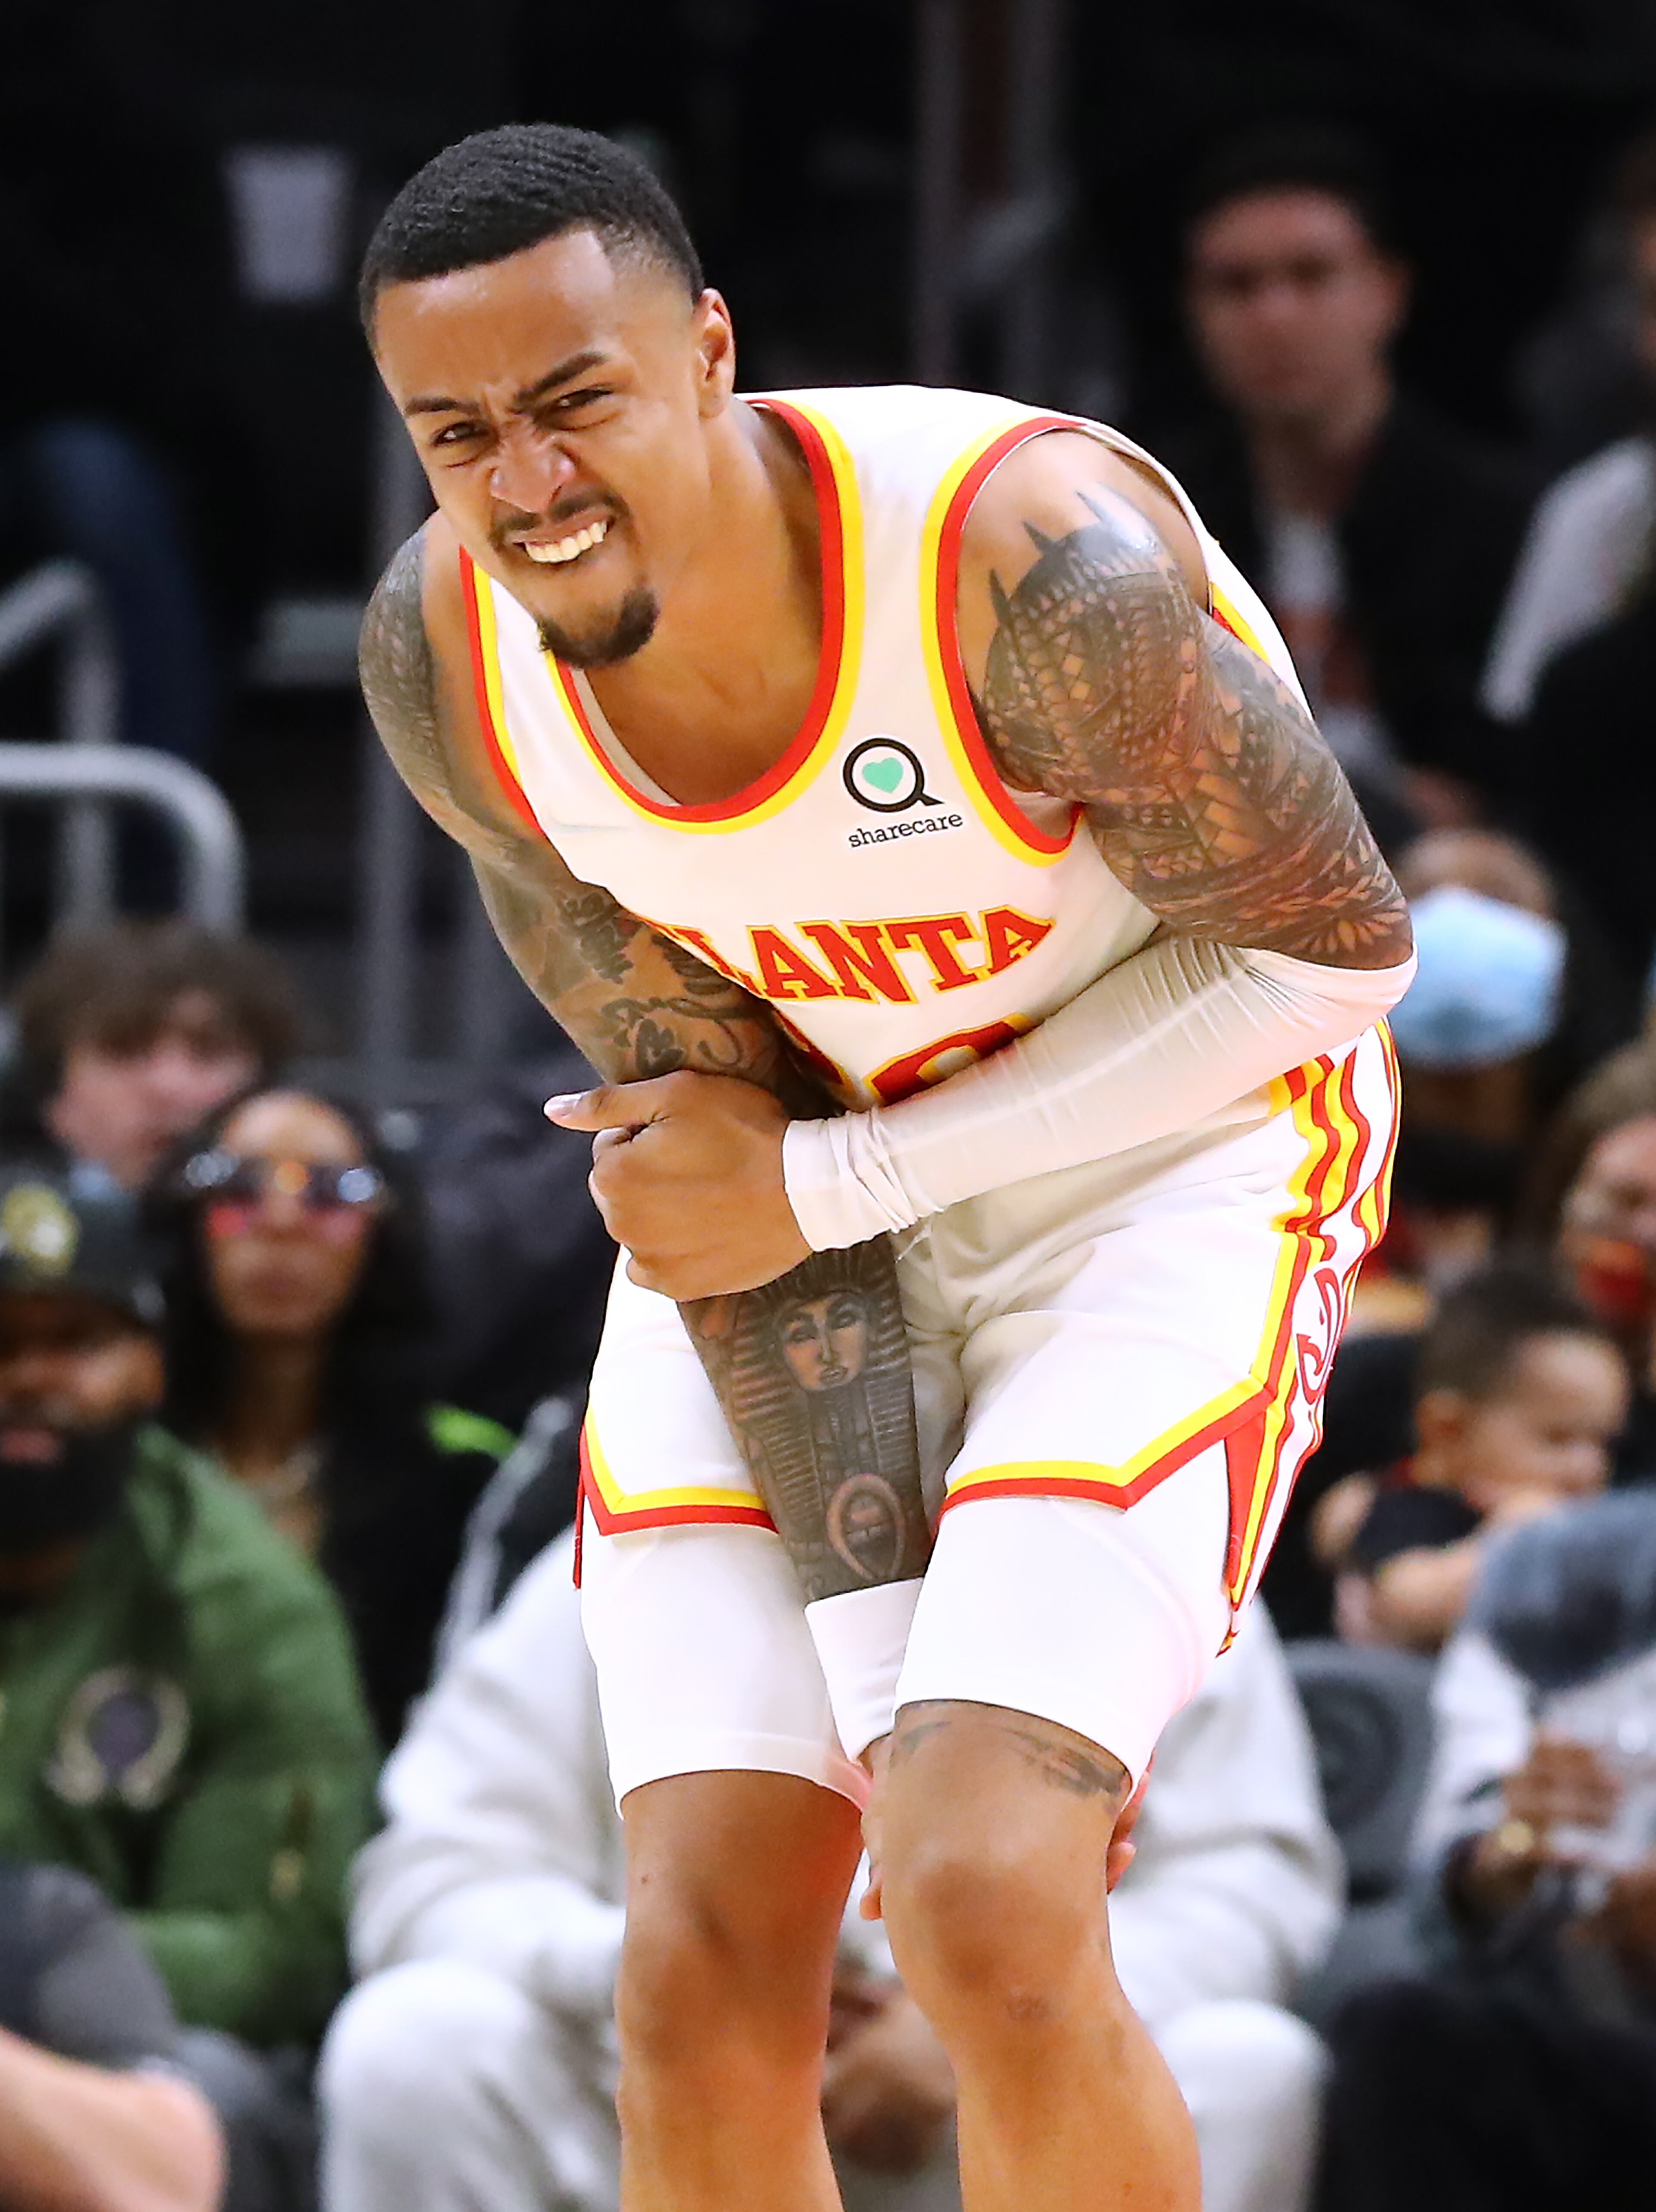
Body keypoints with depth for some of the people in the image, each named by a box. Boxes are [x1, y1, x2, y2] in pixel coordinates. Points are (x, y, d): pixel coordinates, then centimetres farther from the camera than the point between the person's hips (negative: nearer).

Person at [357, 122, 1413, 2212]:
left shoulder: (1039, 563, -32)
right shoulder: (441, 657, -17)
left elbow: (1334, 948, -18)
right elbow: (698, 1108, -10)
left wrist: (832, 1178, -18)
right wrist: (882, 1634, -17)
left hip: (1163, 1160, -4)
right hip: (792, 1213, 4)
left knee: (986, 1907, -22)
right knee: (704, 1976, -6)